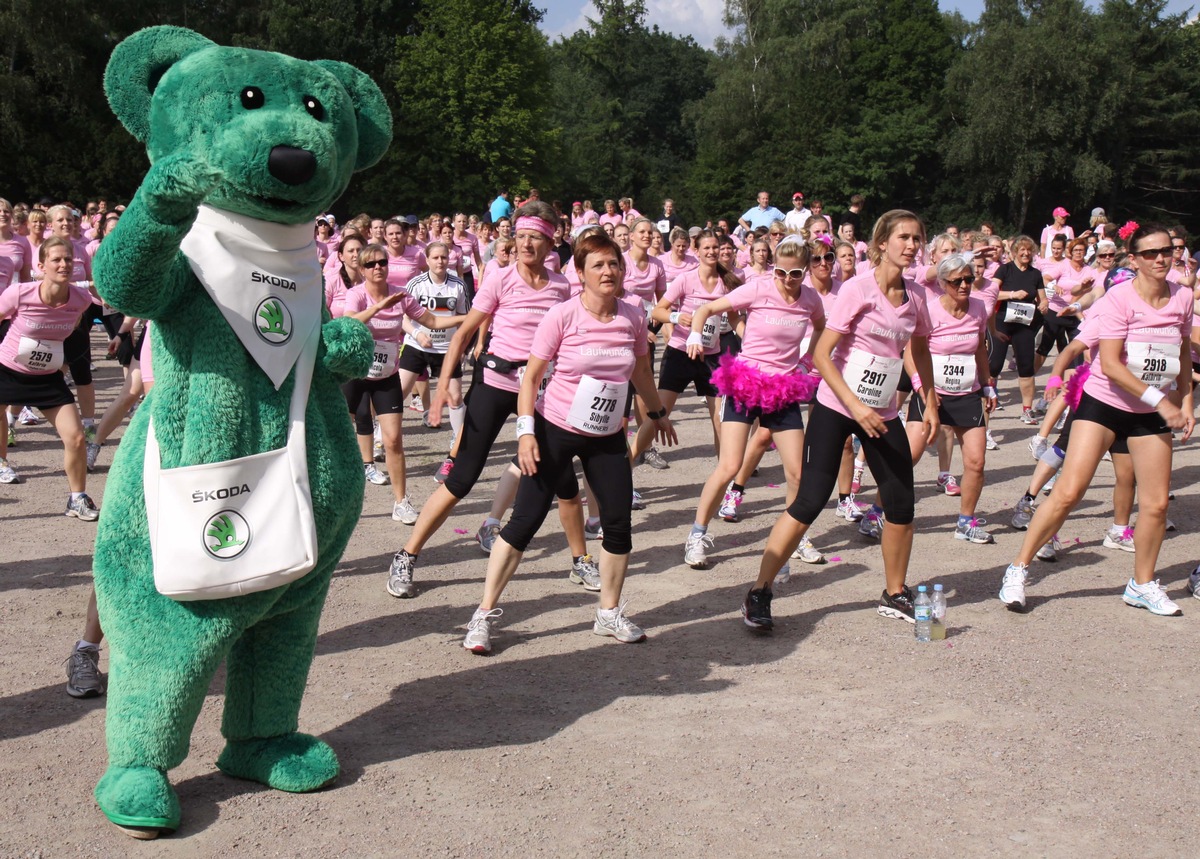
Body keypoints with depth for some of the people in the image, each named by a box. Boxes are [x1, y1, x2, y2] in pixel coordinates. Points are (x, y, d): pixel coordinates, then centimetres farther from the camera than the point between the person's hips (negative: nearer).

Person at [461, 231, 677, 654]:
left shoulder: (633, 318, -2)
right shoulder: (562, 316, -14)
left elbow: (641, 370, 17)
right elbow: (531, 375, -10)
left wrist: (658, 413, 26)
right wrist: (526, 431, -17)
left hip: (607, 437, 4)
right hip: (556, 431, -4)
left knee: (619, 524, 4)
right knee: (524, 522, -5)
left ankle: (609, 613, 24)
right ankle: (484, 614, 5)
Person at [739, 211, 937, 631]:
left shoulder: (915, 295, 4)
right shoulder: (858, 289, -13)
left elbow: (920, 350, 21)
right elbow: (821, 354, -17)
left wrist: (931, 403, 14)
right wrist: (856, 406, -23)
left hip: (882, 414, 6)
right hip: (836, 407, -6)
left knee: (901, 504, 5)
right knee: (809, 502, -10)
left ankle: (895, 595, 24)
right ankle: (759, 593, -1)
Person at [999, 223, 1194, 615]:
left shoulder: (1182, 297, 1)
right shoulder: (1120, 297, -16)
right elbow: (1109, 364, -21)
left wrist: (1185, 401, 8)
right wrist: (1159, 399, -21)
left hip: (1151, 412, 5)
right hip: (1104, 403, -5)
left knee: (1156, 502, 4)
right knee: (1068, 491, -13)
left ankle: (1142, 585, 23)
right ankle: (1019, 569, -1)